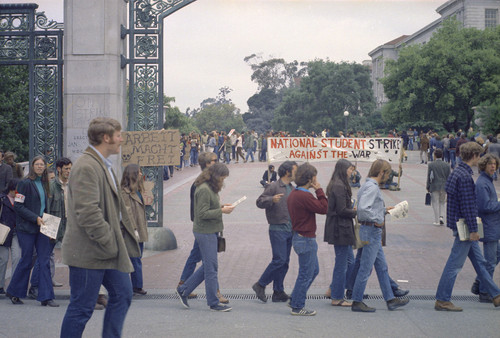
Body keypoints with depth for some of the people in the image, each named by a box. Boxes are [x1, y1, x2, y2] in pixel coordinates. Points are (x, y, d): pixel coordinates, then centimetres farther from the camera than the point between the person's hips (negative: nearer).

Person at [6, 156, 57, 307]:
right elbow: (18, 205, -12)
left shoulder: (44, 183, 13)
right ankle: (13, 292, 20)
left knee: (45, 261, 0)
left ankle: (46, 297, 1)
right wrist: (35, 218, -17)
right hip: (27, 228, -6)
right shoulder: (25, 183, -7)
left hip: (42, 227, 6)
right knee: (26, 261, 1)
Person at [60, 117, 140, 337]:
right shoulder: (86, 167, -19)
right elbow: (87, 213, -25)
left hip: (109, 250, 10)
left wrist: (124, 236, 16)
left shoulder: (104, 165, 15)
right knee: (81, 308, -1)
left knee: (122, 294, 14)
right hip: (89, 252, -10)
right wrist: (110, 243, -21)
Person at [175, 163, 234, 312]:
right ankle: (213, 303, 6)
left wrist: (221, 206, 6)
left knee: (208, 266, 16)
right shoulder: (204, 190, -19)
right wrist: (221, 211, -19)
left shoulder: (210, 188, 13)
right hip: (205, 232, -10)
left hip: (210, 231, 10)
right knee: (211, 267, -3)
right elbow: (202, 213, -22)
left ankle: (183, 290, 23)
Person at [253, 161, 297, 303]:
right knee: (279, 260, -12)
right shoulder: (274, 187, -9)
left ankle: (278, 292, 13)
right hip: (277, 229, -8)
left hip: (290, 230, 8)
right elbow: (259, 201, -14)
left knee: (285, 262, 7)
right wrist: (272, 199, -30)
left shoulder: (292, 188, 15)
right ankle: (260, 285, 3)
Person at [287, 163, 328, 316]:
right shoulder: (304, 196, -23)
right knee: (306, 274, 0)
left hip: (300, 237, 11)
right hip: (306, 239, -11)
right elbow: (324, 208, -19)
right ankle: (298, 307, 9)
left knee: (313, 270, 20)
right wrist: (319, 190, -14)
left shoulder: (293, 194, 9)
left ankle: (295, 300, 26)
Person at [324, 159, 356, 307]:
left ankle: (333, 290, 23)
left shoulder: (335, 185, 14)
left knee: (349, 260, 17)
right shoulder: (339, 186, -18)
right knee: (342, 263, -2)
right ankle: (337, 298, 6)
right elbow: (342, 210, -20)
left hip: (338, 229, 10)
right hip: (341, 229, -10)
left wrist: (351, 208, 9)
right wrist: (357, 213, -7)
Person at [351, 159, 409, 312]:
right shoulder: (372, 187, -17)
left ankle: (391, 300, 21)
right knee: (366, 268, -3)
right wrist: (377, 220, -20)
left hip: (374, 232, 11)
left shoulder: (368, 185, 14)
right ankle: (357, 302, 4)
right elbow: (363, 208, -30)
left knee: (382, 267, 15)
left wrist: (383, 210, 18)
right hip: (372, 230, -11)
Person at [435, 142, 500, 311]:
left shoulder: (457, 172, 11)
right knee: (455, 264, -4)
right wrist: (473, 230, -18)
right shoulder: (465, 176, -20)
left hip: (462, 226, 10)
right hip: (464, 226, -10)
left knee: (479, 261, 16)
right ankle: (442, 300, 3)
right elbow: (467, 205, -22)